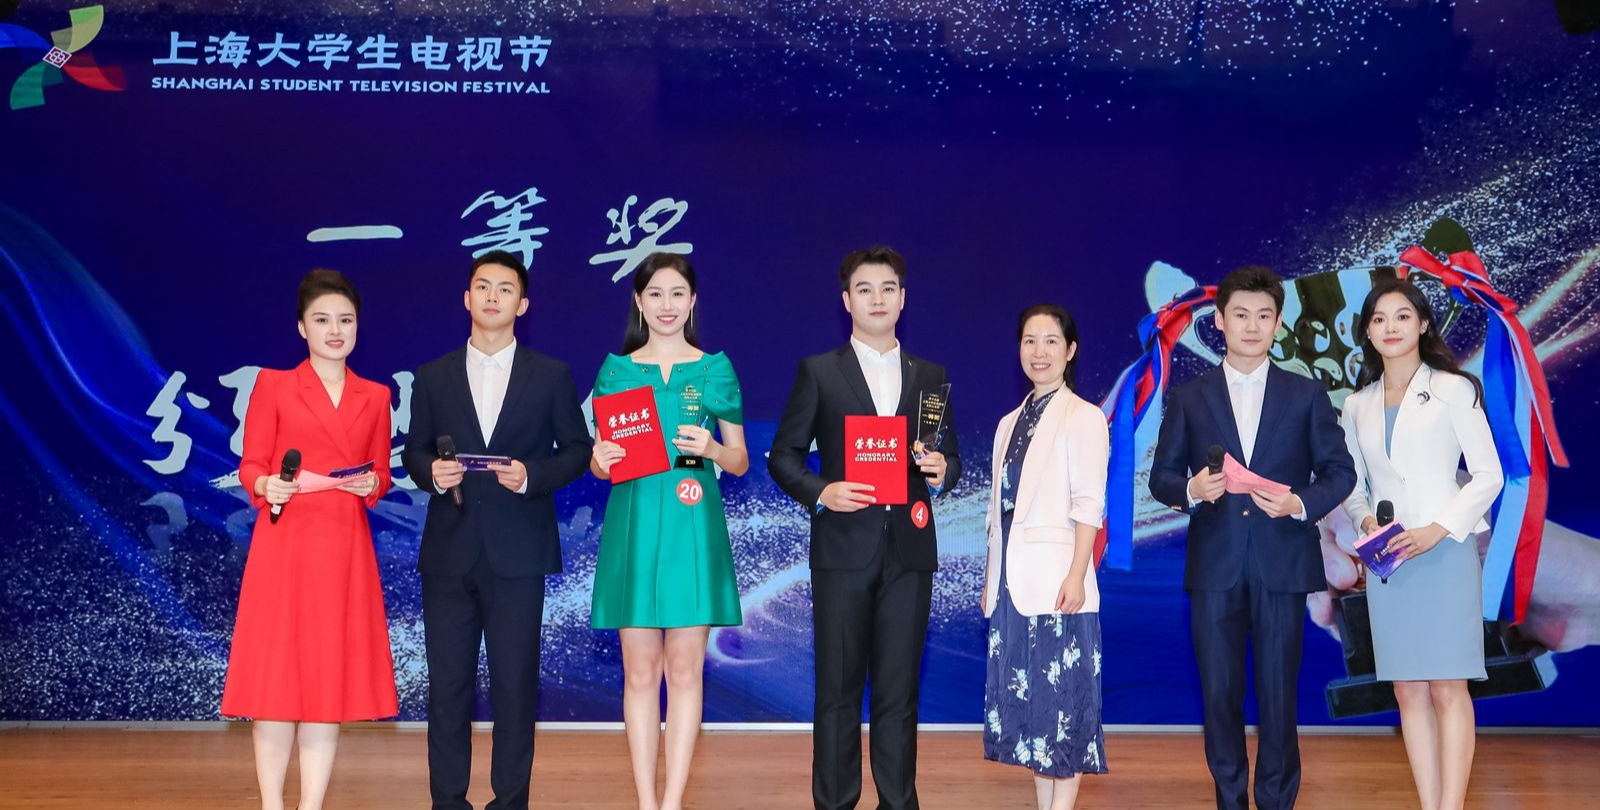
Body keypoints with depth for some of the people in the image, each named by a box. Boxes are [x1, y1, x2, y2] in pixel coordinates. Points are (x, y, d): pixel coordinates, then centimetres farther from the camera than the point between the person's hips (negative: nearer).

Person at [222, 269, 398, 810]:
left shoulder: (375, 396, 14)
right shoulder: (273, 385, 5)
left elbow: (382, 473, 14)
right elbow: (250, 466, 2)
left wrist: (372, 485, -8)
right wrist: (266, 486, -18)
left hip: (346, 549, 3)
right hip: (284, 544, -3)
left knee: (332, 678, 3)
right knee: (276, 678, -3)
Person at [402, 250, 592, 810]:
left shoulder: (551, 376, 5)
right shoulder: (433, 376, 9)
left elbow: (576, 450, 5)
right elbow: (414, 450, 12)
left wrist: (532, 475, -12)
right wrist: (431, 472, -10)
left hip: (518, 552, -1)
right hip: (449, 549, 2)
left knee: (515, 682, 2)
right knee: (447, 681, 5)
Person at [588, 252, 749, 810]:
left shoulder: (715, 368, 7)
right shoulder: (616, 369, 9)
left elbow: (740, 462, 8)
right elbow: (600, 464, 12)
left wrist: (712, 449, -13)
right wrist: (601, 459, -11)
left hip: (692, 527, -1)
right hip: (633, 525, 1)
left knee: (684, 668, -1)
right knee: (639, 670, 2)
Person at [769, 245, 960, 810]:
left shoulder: (930, 377, 12)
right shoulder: (818, 372, 4)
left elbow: (950, 459, 15)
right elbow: (783, 456, 3)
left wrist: (942, 472, -8)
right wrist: (820, 492, -14)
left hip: (908, 549, 2)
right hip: (844, 547, -2)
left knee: (899, 689, 6)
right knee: (838, 688, 2)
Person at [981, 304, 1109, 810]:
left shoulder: (1083, 417, -4)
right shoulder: (1010, 424, 16)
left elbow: (1088, 505, -10)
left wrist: (1077, 575, -17)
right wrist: (990, 578, 14)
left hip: (1054, 578, -7)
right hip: (1012, 580, 7)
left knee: (1062, 693, -3)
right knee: (1023, 695, 9)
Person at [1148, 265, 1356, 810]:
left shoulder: (1307, 395, 7)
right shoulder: (1188, 398, 8)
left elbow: (1340, 472, 5)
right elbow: (1161, 478, 6)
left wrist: (1302, 503, -14)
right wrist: (1191, 489, -16)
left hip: (1281, 564, -1)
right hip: (1214, 566, 1)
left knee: (1278, 694, 2)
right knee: (1219, 693, 5)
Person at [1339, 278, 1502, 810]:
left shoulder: (1453, 390, 0)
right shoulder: (1357, 406, 13)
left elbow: (1488, 475, -3)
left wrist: (1437, 530, -14)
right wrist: (1365, 520, -3)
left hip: (1445, 550, -4)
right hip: (1387, 559, 4)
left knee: (1447, 687, -6)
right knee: (1408, 691, 3)